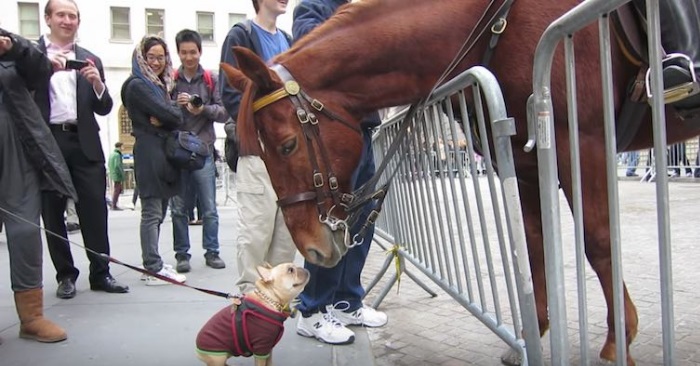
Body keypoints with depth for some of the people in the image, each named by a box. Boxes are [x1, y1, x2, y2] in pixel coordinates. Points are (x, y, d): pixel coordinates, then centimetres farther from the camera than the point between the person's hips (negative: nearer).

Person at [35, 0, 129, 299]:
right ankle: (65, 275, 18)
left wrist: (98, 84, -8)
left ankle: (100, 273, 10)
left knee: (95, 211, 1)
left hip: (84, 143, 2)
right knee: (52, 213, 6)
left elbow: (104, 108, 11)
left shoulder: (90, 60, 15)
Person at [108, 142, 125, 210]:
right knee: (116, 190, -4)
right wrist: (122, 176, -18)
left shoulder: (111, 154, 15)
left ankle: (113, 205, 17)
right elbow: (117, 166, -22)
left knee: (120, 189, 16)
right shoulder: (117, 155, -15)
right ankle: (114, 206, -1)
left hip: (112, 175, 10)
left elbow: (109, 165, 18)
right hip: (117, 176, -10)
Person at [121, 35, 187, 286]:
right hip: (150, 151, -9)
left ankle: (153, 265, 17)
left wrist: (162, 119, -8)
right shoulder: (137, 85, -6)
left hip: (165, 152, 9)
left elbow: (177, 116, 12)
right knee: (152, 213, -7)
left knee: (158, 212, 10)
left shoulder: (160, 85, 20)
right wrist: (167, 116, 6)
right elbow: (168, 114, -15)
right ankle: (154, 269, -4)